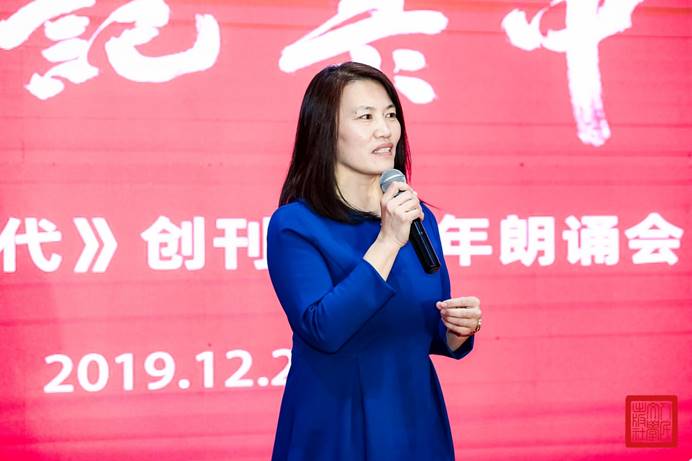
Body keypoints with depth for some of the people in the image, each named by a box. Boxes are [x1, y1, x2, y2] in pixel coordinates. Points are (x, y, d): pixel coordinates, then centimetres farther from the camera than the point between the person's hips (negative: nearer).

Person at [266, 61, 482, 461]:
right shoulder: (294, 225, -12)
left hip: (416, 423, 5)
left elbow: (432, 335, 12)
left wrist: (460, 328, -9)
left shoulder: (418, 216, 3)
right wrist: (388, 241, -25)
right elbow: (323, 330, -24)